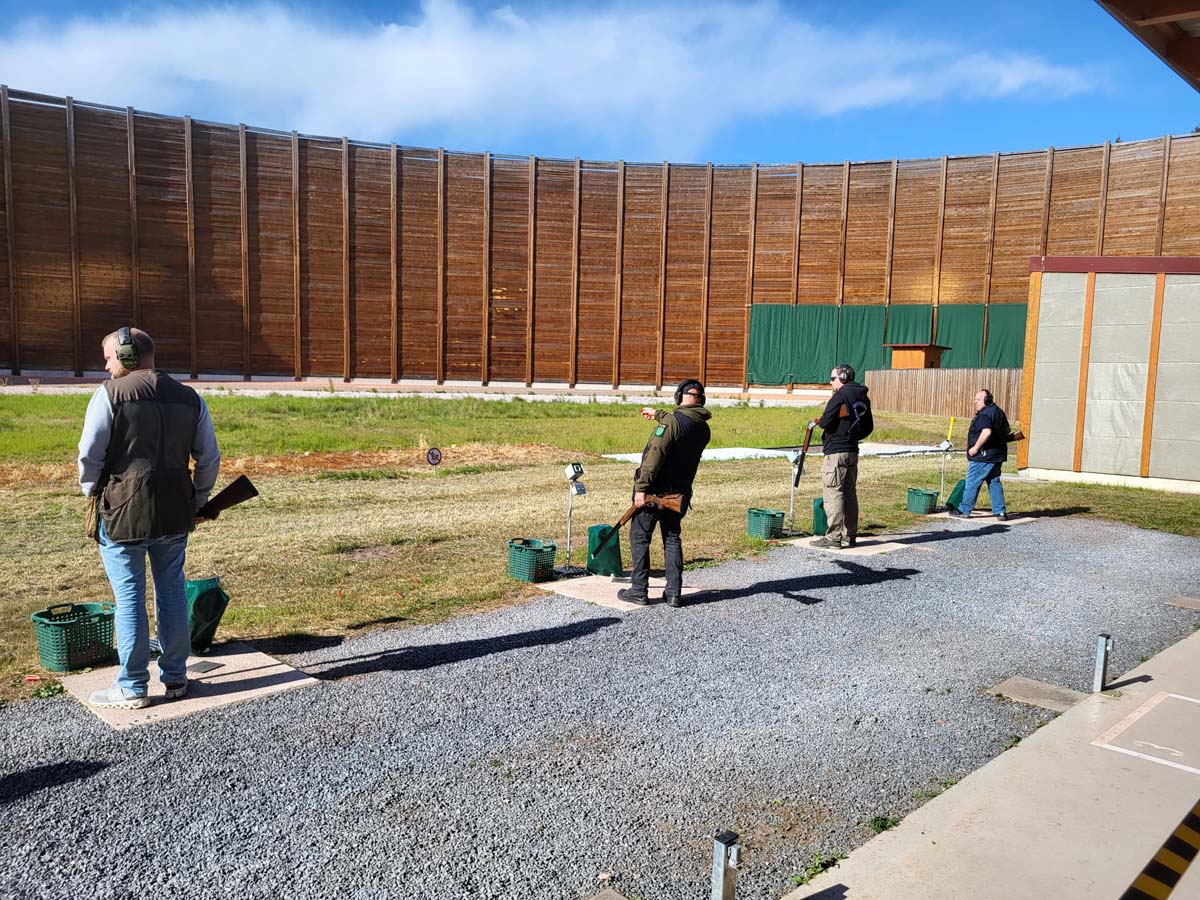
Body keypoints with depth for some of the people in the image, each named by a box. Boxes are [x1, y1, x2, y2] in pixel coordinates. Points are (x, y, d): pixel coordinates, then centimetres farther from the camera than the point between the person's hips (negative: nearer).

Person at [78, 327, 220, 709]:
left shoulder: (109, 394, -8)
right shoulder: (190, 398, 7)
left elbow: (89, 455, -9)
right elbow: (209, 458, 8)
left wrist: (93, 494, 8)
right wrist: (197, 501, 17)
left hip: (122, 512, -4)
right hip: (175, 513, 4)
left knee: (129, 598, 5)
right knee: (172, 592, 14)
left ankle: (133, 687, 14)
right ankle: (175, 678, 23)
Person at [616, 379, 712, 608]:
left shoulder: (672, 421, -18)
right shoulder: (703, 428, 6)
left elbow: (655, 456, -23)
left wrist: (641, 487, -22)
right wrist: (658, 414, 39)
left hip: (655, 491, -6)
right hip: (680, 493, 7)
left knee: (639, 537, 5)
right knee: (672, 539, 16)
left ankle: (639, 590, 7)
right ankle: (674, 593, 14)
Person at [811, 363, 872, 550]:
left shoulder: (840, 396, -13)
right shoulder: (863, 397, 13)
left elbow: (826, 422, -18)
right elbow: (868, 427, 17)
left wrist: (818, 422, 3)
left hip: (835, 452, -9)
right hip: (852, 452, 9)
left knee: (833, 494, -6)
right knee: (850, 494, 14)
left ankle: (834, 538, -6)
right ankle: (850, 536, 19)